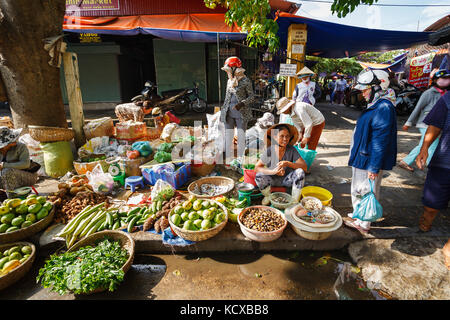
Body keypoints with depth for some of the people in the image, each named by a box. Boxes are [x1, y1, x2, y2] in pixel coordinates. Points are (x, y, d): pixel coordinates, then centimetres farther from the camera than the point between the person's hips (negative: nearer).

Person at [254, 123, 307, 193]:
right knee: (259, 176, -29)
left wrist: (287, 163, -35)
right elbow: (257, 168, -15)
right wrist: (273, 171, -30)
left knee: (300, 172, -26)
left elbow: (304, 167, -20)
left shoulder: (291, 150, -14)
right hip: (272, 180, -1)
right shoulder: (269, 151, -16)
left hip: (287, 180, 1)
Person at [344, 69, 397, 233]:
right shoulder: (375, 105, 10)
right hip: (361, 158, 10)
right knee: (358, 189, 21)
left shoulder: (384, 108, -21)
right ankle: (358, 215, 39)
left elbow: (380, 141, -25)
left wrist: (374, 168, -24)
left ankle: (363, 224, 21)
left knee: (366, 192, 5)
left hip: (370, 160, -10)